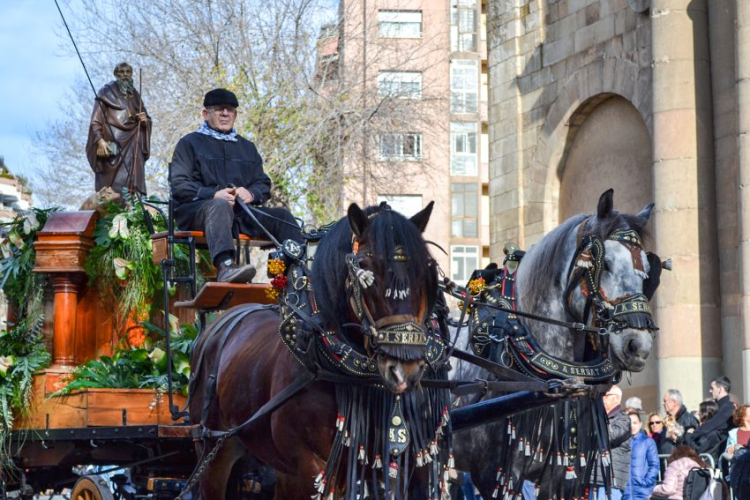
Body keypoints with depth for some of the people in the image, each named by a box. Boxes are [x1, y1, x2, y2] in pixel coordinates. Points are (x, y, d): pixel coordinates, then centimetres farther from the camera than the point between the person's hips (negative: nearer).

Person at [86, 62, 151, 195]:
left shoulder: (135, 95, 21)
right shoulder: (107, 92, 6)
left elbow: (147, 120, 25)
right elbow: (96, 120, -4)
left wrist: (145, 121, 0)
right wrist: (100, 140, -19)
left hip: (132, 148, 5)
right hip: (112, 145, -5)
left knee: (132, 188, -7)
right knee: (112, 188, -15)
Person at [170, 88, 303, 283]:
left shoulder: (246, 147, 29)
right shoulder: (190, 143, 13)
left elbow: (264, 184, 21)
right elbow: (179, 185, -1)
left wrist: (251, 193, -6)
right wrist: (214, 194, -17)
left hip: (241, 214, 5)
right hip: (196, 210, -5)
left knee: (282, 216, -18)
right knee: (220, 206, -40)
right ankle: (225, 267, -66)